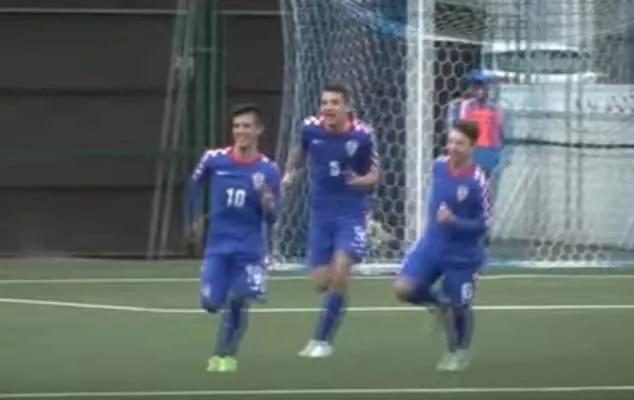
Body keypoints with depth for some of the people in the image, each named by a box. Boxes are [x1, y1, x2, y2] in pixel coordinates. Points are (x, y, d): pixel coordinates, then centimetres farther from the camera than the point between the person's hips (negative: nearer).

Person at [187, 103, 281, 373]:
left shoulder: (268, 170, -9)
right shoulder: (213, 160, -6)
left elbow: (271, 218, -5)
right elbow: (195, 185, 15)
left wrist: (267, 202, -27)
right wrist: (194, 218, 23)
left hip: (250, 249, -2)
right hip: (218, 247, 2)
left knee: (238, 302, -11)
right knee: (211, 303, -2)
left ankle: (227, 356, 4)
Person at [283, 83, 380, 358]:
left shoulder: (361, 135, -15)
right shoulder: (310, 128, -7)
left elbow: (374, 174, -4)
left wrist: (363, 181, -26)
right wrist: (291, 171, 1)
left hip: (351, 214, -3)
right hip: (320, 213, 3)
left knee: (340, 271, -20)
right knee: (321, 282, 2)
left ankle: (322, 340, -8)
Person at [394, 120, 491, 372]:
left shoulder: (477, 182, -22)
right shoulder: (439, 166, -5)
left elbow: (484, 224, -17)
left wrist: (455, 222, -30)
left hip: (462, 255, -5)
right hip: (431, 245, 5)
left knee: (459, 307, 9)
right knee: (404, 288, -11)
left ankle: (459, 353, 36)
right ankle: (440, 303, 19)